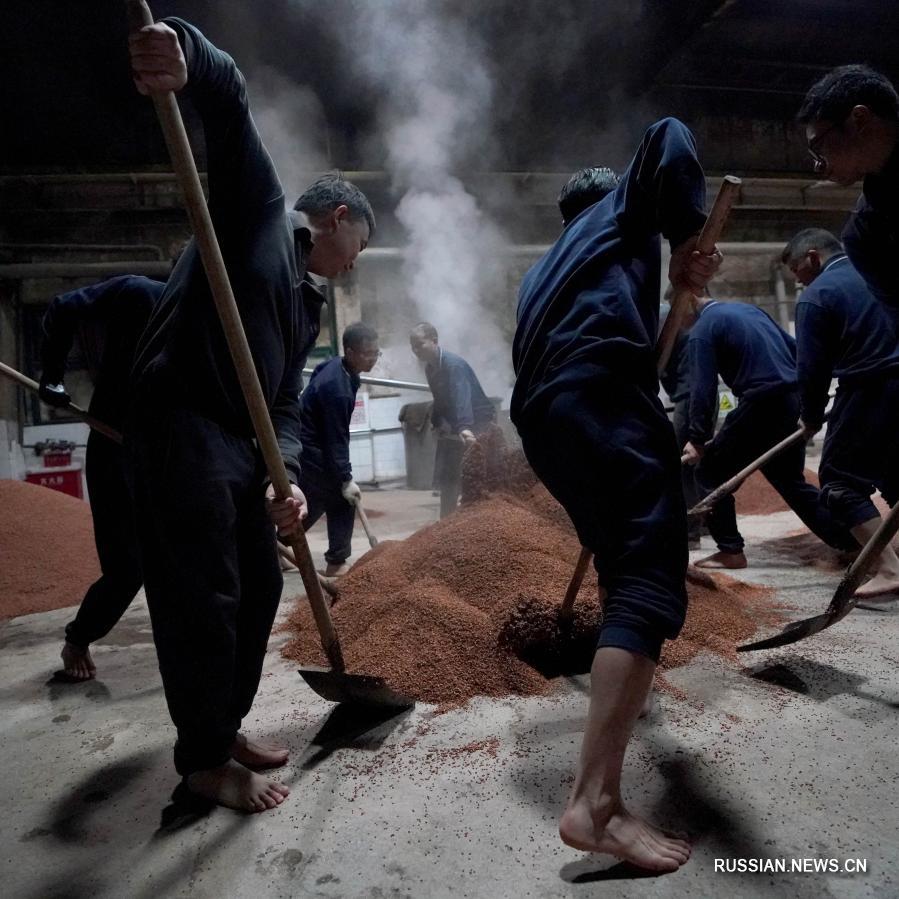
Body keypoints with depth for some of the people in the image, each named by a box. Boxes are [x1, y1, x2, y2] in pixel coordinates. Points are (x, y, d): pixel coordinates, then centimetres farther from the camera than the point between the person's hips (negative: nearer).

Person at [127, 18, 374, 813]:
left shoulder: (307, 300, 23)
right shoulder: (258, 205, 6)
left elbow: (286, 402, 14)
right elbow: (230, 96, -9)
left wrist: (287, 473, -3)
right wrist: (187, 54, -32)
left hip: (242, 440, 9)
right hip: (179, 424, -9)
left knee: (258, 585, 13)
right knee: (202, 597, -3)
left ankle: (226, 725, 31)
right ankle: (204, 758, 13)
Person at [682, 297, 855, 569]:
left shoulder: (703, 329, -3)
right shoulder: (747, 308, 21)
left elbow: (703, 387, -12)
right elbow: (795, 350, 22)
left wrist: (697, 439, -9)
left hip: (762, 403, -8)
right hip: (793, 398, 8)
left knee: (711, 473, 6)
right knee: (791, 482, 20)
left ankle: (730, 551, 7)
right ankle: (854, 541, 21)